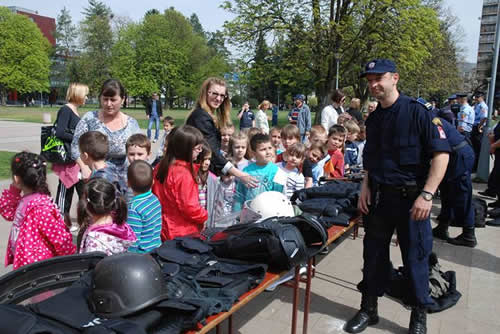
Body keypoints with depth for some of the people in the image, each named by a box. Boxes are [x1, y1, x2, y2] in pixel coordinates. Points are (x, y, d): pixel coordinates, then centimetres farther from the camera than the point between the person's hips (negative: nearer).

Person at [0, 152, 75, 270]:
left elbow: (60, 238, -26)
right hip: (24, 261, 9)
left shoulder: (40, 206, -27)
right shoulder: (26, 199, 2)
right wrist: (13, 190, 5)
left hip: (36, 266, -9)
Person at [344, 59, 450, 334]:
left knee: (415, 257, 6)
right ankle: (368, 309, 29)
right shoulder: (373, 119, 9)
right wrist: (365, 187, 5)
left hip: (410, 197, -5)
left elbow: (441, 154, -14)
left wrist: (427, 195, -20)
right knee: (373, 253, 12)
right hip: (378, 196, 6)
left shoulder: (417, 112, -10)